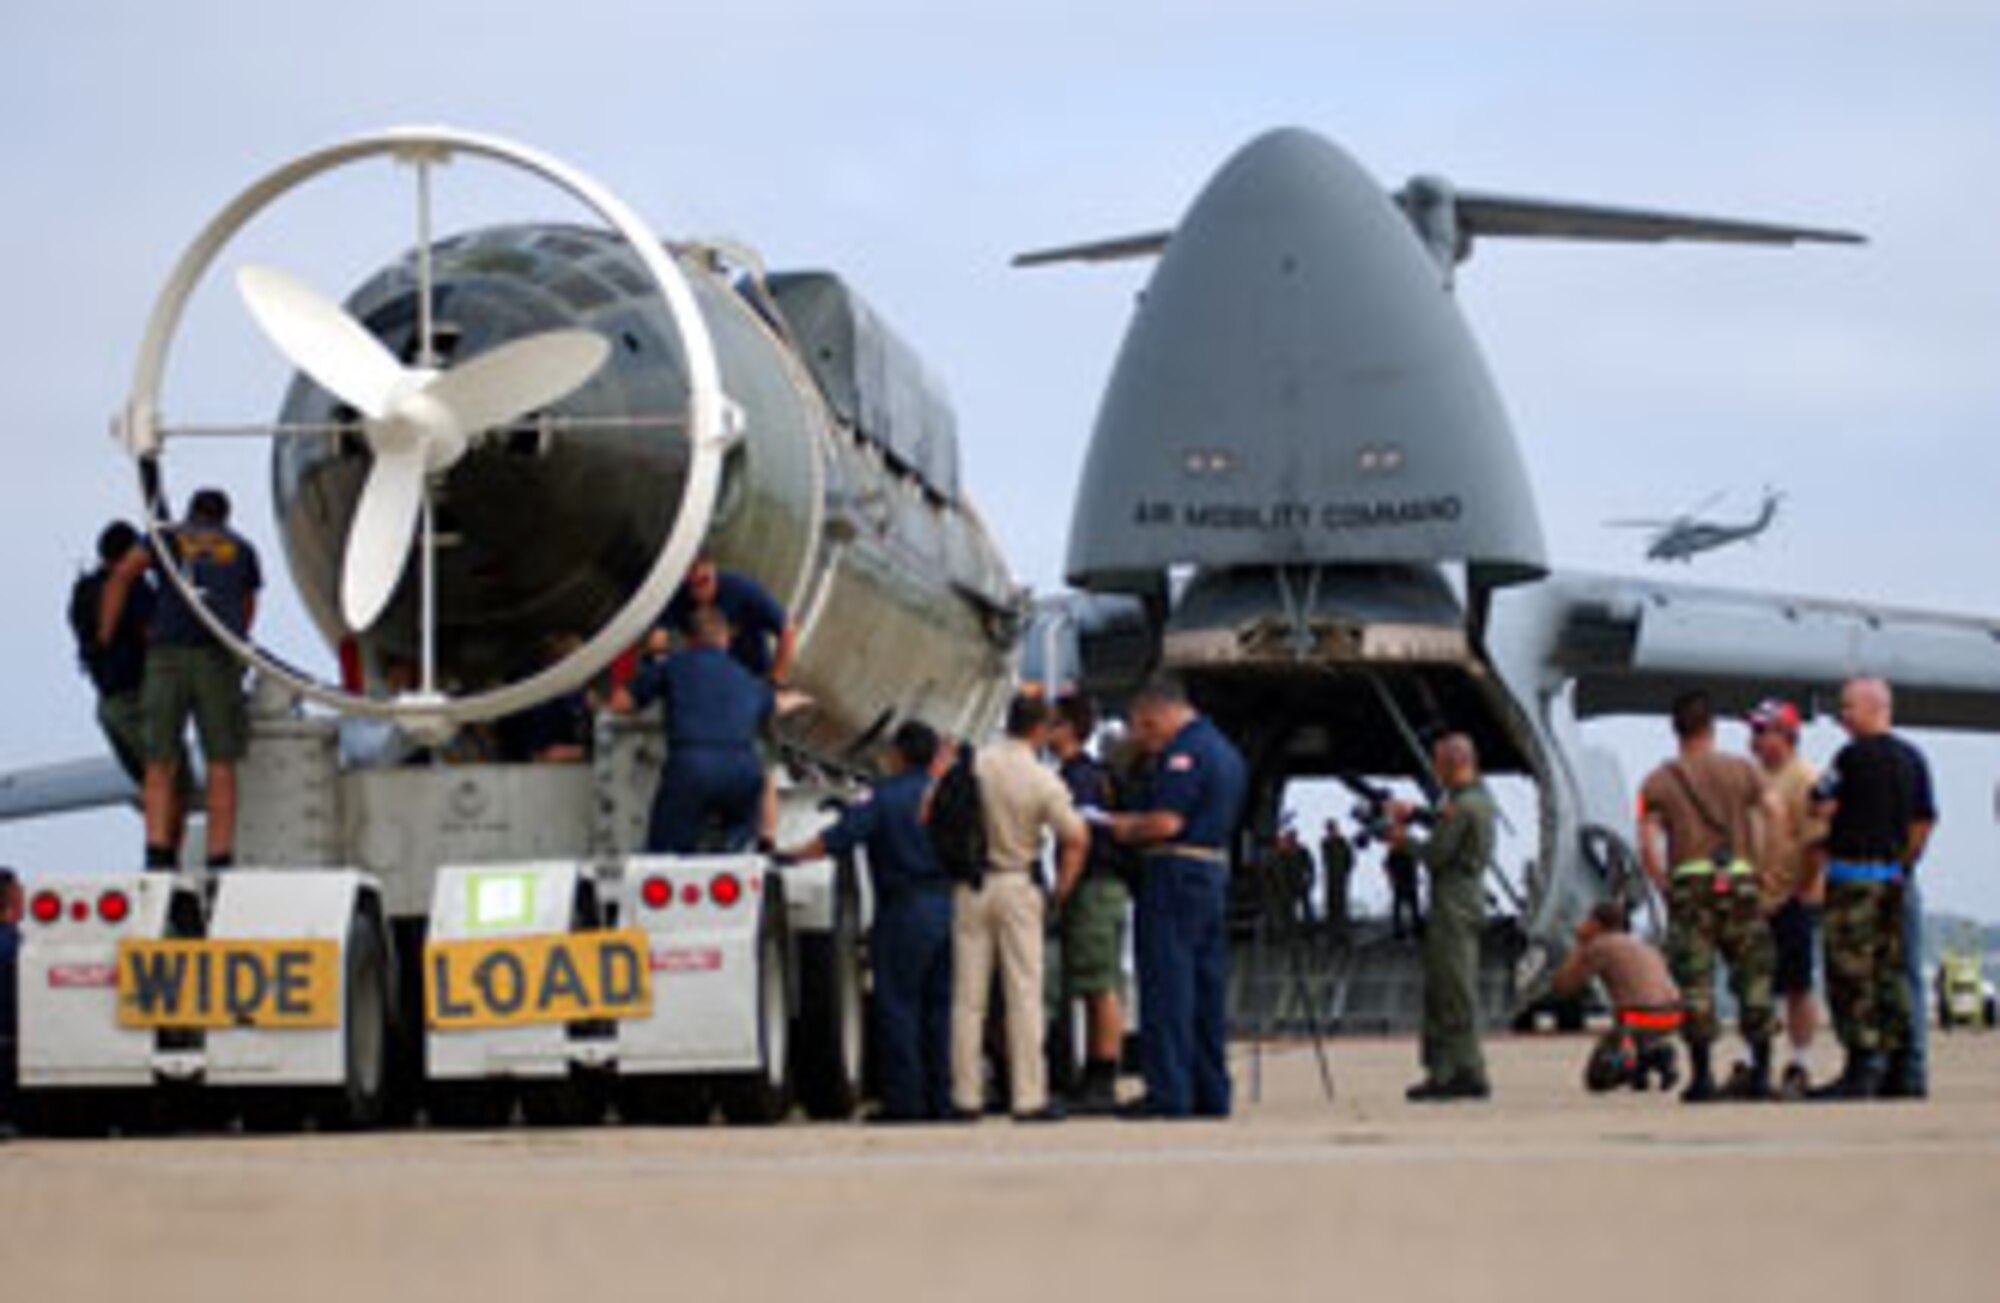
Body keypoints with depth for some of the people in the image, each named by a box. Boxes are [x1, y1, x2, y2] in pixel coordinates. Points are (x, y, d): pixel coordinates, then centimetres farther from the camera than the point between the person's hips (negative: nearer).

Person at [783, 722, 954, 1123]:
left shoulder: (884, 796, -8)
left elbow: (838, 839, -14)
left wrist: (793, 856, -6)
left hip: (904, 910, -6)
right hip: (948, 906, 6)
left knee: (897, 1007, -2)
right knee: (939, 1006, 10)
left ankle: (904, 1100, -4)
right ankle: (941, 1100, 10)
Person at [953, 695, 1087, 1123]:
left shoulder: (973, 764, -4)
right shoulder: (1043, 780, -9)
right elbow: (1077, 839, -11)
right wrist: (1061, 889, 3)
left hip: (971, 883, 2)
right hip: (1017, 886, -2)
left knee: (967, 995, 6)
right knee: (1024, 995, 1)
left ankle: (965, 1095, 7)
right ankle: (1029, 1097, -2)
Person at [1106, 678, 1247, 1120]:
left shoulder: (1184, 751, -14)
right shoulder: (1224, 749, 18)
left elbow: (1167, 822, -22)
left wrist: (1128, 830, -3)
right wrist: (1136, 822, 19)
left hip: (1175, 872, -10)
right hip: (1216, 869, 10)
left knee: (1167, 988, -7)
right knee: (1208, 987, 11)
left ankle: (1169, 1092, -8)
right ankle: (1211, 1093, 14)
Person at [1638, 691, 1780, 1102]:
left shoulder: (1658, 781, 6)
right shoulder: (1742, 770, 9)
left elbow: (1648, 845, -4)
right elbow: (1773, 814, -3)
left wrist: (1663, 885, 4)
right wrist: (1760, 864, 5)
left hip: (1689, 884, -1)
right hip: (1740, 881, 1)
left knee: (1695, 982, 1)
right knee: (1753, 975, 8)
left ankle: (1703, 1075, -2)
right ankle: (1760, 1071, 8)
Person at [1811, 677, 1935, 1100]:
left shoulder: (1854, 755, -11)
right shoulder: (1913, 759, 12)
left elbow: (1823, 808, -10)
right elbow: (1925, 822, 13)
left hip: (1854, 874, -7)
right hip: (1895, 876, 8)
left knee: (1851, 975, -6)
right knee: (1893, 973, 10)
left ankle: (1861, 1069, -10)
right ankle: (1902, 1070, 10)